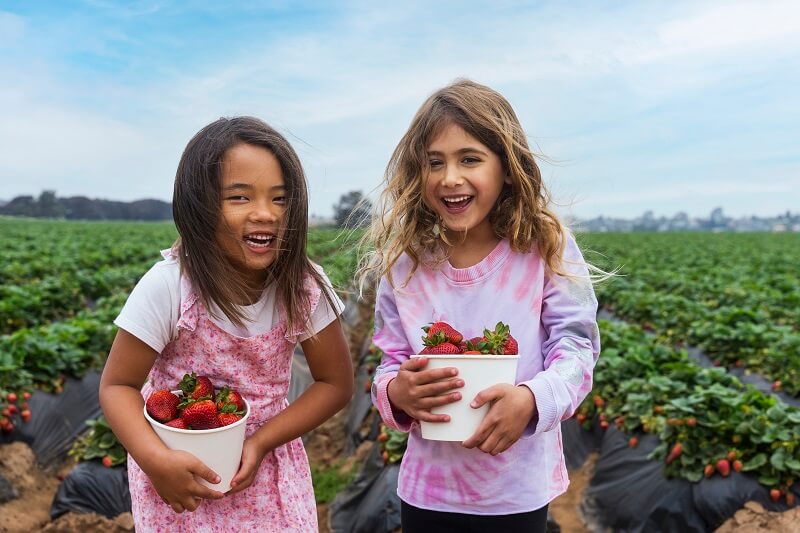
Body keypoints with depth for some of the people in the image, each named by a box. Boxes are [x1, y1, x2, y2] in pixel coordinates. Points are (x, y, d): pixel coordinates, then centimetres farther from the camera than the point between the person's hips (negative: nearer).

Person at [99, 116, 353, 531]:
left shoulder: (304, 287, -17)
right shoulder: (167, 287, -22)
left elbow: (336, 383, -9)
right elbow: (118, 385, -13)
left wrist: (261, 442, -18)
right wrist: (155, 459, -29)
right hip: (177, 472, -1)